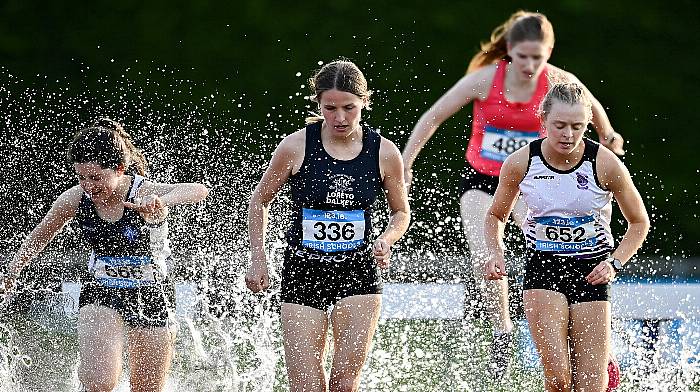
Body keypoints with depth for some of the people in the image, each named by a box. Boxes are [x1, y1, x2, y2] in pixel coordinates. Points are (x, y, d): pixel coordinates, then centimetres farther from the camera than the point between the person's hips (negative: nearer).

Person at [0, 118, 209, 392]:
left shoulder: (144, 193, -24)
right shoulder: (75, 200, -12)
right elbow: (40, 236, 9)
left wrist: (161, 202, -62)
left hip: (151, 296, -1)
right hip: (100, 294, 1)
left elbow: (198, 191, -44)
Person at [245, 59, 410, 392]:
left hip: (359, 274, 0)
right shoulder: (296, 146, -7)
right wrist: (258, 259, 1)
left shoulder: (384, 153, -3)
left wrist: (386, 240, -9)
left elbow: (401, 212, 12)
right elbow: (260, 200, 8)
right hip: (303, 273, 0)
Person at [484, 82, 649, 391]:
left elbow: (639, 222, 4)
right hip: (543, 267, 0)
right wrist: (495, 254, -7)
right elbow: (496, 216, 11)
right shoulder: (520, 163, -8)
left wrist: (615, 263, -9)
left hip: (591, 272, 0)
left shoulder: (605, 164, -11)